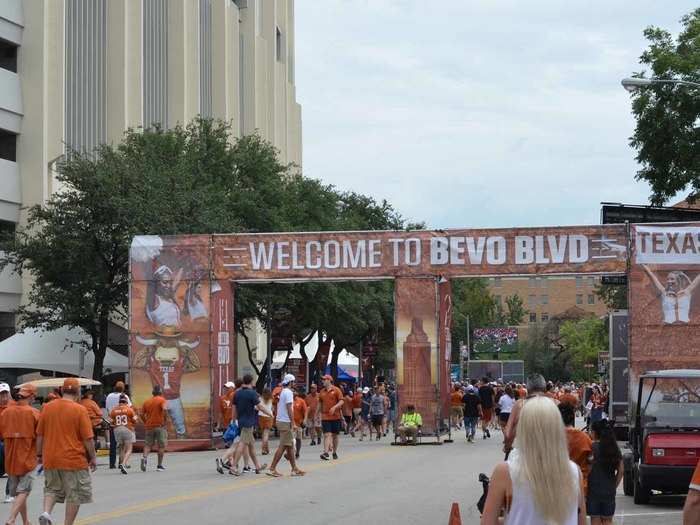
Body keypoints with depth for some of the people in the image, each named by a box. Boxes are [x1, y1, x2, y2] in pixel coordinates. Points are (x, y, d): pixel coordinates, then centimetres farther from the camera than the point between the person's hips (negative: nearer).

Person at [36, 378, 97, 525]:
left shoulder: (47, 408, 3)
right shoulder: (80, 410, -10)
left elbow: (39, 435, 8)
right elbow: (88, 438, -9)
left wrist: (40, 454, 18)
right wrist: (93, 458, 2)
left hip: (51, 459, 4)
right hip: (74, 460, -4)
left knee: (52, 489, 19)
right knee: (75, 495, 7)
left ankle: (46, 512, -6)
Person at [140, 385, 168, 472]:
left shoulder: (146, 402, 11)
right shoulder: (162, 400, -2)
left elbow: (142, 414, 7)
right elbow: (164, 409, -21)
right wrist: (164, 420, -13)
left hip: (149, 426, 4)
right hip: (159, 426, -4)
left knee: (147, 445, 9)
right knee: (161, 446, 5)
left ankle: (144, 457, -20)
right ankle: (159, 466, 5)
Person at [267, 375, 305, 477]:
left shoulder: (282, 392, 16)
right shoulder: (288, 392, -13)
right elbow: (289, 409, -19)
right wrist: (293, 423, -19)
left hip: (280, 421, 10)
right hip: (286, 422, -10)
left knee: (290, 446, 12)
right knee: (283, 446, -8)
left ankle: (294, 469, 16)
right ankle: (272, 468, -9)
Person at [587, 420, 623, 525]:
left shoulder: (593, 447, -9)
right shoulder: (615, 448, 6)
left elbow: (589, 469, -15)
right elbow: (621, 471, 7)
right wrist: (614, 486, 14)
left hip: (594, 490, -4)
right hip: (609, 492, 4)